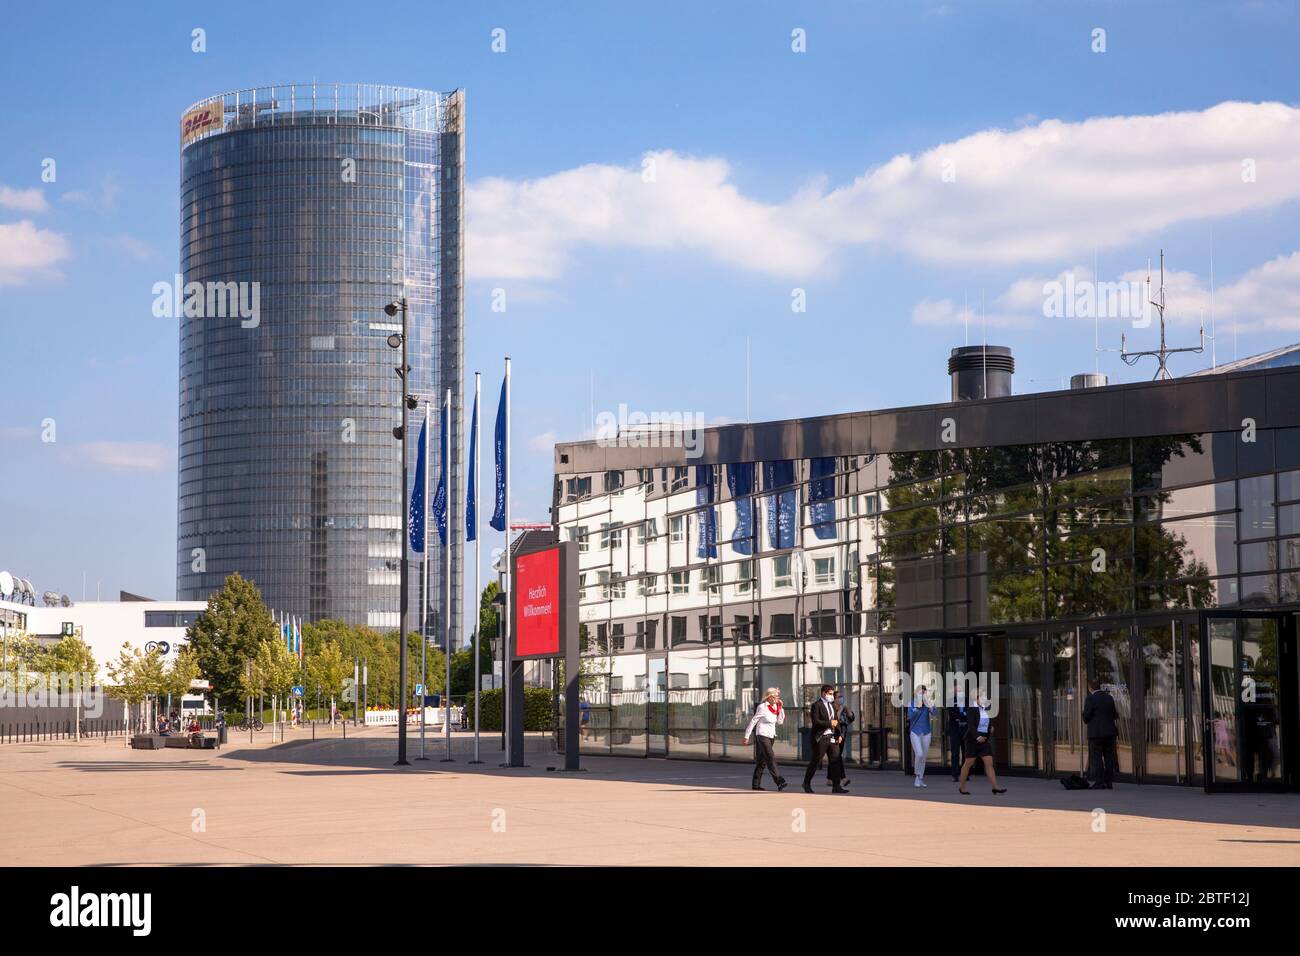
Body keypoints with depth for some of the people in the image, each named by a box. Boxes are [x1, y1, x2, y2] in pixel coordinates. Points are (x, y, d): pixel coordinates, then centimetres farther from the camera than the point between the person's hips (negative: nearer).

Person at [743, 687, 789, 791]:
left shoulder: (775, 707, 9)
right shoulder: (762, 707, -12)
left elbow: (780, 721, 7)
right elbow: (753, 721, -9)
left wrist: (781, 708, -1)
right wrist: (747, 736, -8)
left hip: (771, 736, 8)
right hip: (762, 735, -8)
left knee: (762, 760, 10)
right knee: (771, 758, -16)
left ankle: (756, 784, 15)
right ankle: (779, 781, -24)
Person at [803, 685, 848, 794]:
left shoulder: (832, 705, 16)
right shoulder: (816, 705, -10)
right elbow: (815, 721, -19)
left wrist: (836, 722, 1)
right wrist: (829, 723, -17)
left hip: (831, 737, 7)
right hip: (821, 738, -7)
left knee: (835, 761, -1)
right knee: (815, 762, 2)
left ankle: (836, 786, -1)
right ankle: (807, 784, 17)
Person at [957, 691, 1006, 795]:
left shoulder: (986, 709, 8)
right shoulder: (971, 709, -13)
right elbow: (970, 725, -23)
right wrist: (977, 737, -35)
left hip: (984, 740, 6)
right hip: (973, 739, -6)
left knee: (989, 763, -2)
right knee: (968, 763, 2)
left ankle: (995, 787, -7)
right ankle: (961, 787, 14)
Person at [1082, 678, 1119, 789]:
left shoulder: (1090, 699, -11)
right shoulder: (1109, 698, 8)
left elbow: (1086, 717, -10)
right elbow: (1113, 715, 14)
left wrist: (1087, 721, 11)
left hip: (1096, 733, -6)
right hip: (1110, 732, 6)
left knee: (1096, 758, -4)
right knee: (1109, 757, 9)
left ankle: (1099, 783, -8)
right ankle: (1109, 782, 9)